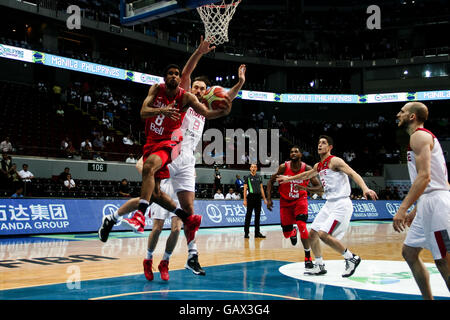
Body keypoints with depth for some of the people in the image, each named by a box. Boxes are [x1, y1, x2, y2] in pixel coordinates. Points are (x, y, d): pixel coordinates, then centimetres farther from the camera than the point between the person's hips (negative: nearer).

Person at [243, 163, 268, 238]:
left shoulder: (259, 177, 13)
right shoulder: (247, 177, 0)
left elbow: (261, 188, 15)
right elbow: (245, 189, -3)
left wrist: (264, 198, 10)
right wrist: (245, 200, -10)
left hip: (258, 197, 4)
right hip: (251, 196, -4)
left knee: (257, 215, 7)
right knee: (248, 215, -2)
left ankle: (257, 232, 13)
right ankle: (246, 232, 2)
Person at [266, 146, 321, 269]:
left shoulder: (307, 168, -15)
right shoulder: (284, 167, -15)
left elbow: (318, 187, -12)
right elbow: (271, 181, -2)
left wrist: (305, 188, -31)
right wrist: (269, 199, -9)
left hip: (300, 200, -1)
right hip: (285, 201, 1)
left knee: (302, 225, -25)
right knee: (287, 233, 3)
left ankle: (308, 258, -13)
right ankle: (293, 232, 45)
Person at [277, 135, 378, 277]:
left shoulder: (334, 161, -10)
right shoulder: (318, 166, 16)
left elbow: (353, 174, -20)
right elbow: (306, 175, 36)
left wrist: (365, 188, -36)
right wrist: (289, 178, 45)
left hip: (341, 204, -9)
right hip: (329, 204, 9)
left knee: (323, 234, -19)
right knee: (312, 234, 8)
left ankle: (351, 258, -3)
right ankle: (319, 266, 21)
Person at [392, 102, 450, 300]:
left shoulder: (419, 135, -8)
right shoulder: (425, 137, 23)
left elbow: (424, 176, -21)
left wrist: (403, 208, -24)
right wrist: (415, 210, 25)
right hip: (428, 203, 11)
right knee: (409, 252, 15)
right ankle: (428, 299, 21)